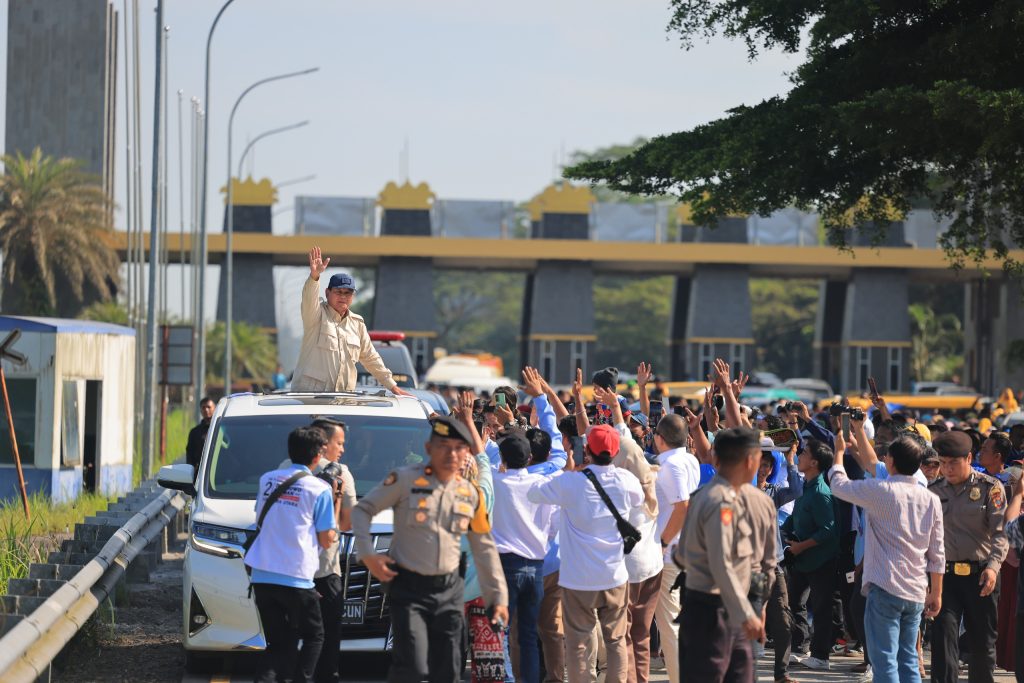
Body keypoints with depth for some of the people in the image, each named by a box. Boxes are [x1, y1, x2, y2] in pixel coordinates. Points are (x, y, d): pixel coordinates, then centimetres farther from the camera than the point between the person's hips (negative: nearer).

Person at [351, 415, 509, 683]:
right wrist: (367, 555, -11)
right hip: (409, 588, -5)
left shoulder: (471, 494, 7)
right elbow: (362, 510, 0)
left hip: (449, 590, 5)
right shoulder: (405, 480, -7)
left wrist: (498, 597, 11)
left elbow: (485, 549, 14)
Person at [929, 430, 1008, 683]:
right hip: (945, 574, 2)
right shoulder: (934, 491, 9)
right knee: (943, 636, -9)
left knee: (983, 642, 6)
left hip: (980, 574, -2)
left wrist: (993, 566, -24)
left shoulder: (990, 488, -2)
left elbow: (1001, 532, -10)